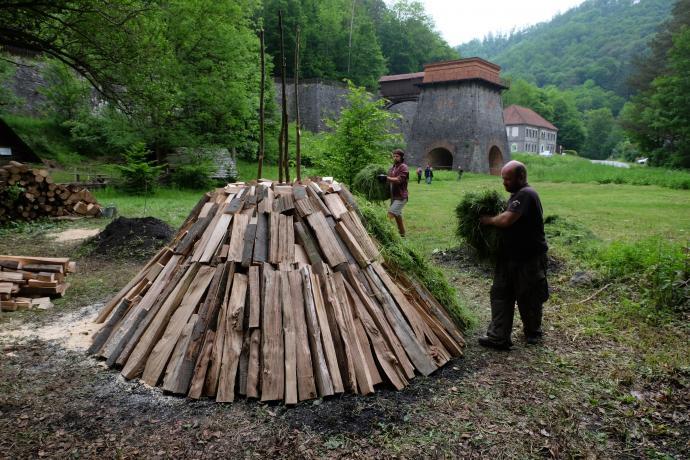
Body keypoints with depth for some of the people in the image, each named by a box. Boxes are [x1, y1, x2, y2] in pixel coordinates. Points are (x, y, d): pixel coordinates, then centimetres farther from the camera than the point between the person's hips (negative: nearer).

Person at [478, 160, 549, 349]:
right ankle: (498, 337, 9)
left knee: (528, 298, 9)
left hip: (529, 258, -9)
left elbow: (506, 220, -30)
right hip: (510, 256, 9)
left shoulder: (526, 195, -21)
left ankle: (533, 333, 31)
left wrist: (487, 220, -14)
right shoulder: (517, 194, 11)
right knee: (500, 295, 6)